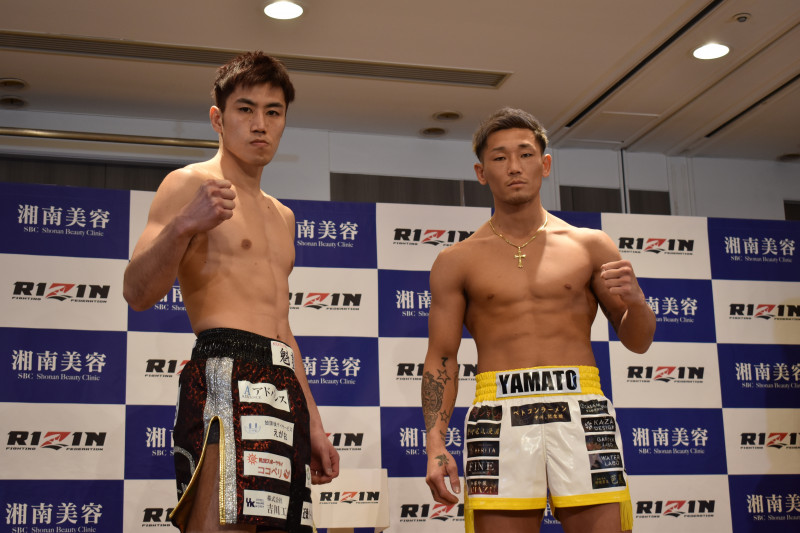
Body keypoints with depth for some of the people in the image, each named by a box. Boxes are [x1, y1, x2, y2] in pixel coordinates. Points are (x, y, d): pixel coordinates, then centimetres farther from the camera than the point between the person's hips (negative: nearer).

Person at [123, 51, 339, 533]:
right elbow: (138, 292, -9)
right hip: (226, 375, -8)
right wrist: (184, 226, -27)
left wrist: (313, 424, 23)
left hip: (284, 386, 8)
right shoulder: (190, 184, 2)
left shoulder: (282, 216, 26)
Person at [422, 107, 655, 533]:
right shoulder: (457, 261, 10)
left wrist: (634, 300, -7)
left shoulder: (590, 246, 12)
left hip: (581, 410, 1)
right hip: (499, 415, 0)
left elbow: (637, 342, 16)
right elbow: (441, 359, 8)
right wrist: (435, 445, -4)